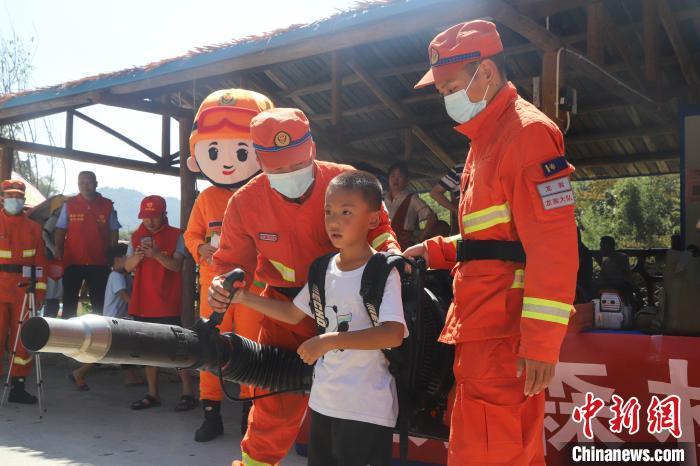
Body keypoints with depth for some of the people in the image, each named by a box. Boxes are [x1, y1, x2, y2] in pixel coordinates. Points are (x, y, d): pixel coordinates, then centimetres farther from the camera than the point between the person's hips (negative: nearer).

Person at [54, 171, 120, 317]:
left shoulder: (107, 205, 3)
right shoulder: (69, 204, 2)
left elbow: (114, 232, 7)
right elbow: (60, 230, 4)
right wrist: (58, 250, -7)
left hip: (99, 263, 0)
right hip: (73, 261, 0)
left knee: (99, 302, 7)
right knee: (69, 301, 8)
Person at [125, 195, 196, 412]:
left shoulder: (175, 235, -3)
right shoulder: (136, 236, 10)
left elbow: (176, 265, -13)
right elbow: (127, 267, 3)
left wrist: (156, 254, -29)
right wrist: (137, 256, -18)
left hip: (168, 304, -5)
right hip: (143, 303, 5)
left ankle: (188, 393, 0)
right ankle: (153, 394, 19)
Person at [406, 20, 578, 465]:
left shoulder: (528, 132, -12)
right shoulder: (487, 137, 20)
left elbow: (553, 247, -20)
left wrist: (542, 340, -22)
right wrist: (437, 251, 13)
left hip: (504, 332, -10)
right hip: (484, 328, 10)